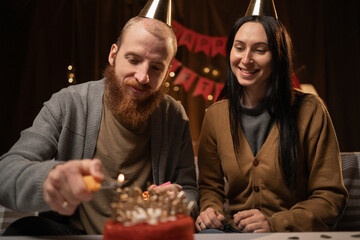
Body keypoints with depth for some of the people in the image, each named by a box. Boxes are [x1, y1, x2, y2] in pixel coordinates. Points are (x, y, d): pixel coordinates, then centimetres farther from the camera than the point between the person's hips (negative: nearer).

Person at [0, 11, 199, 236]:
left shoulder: (175, 117, -2)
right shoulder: (68, 103, -8)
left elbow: (189, 188, 5)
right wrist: (49, 177, -40)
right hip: (71, 229, 0)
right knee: (23, 229, -30)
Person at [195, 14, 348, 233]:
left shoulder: (309, 111, -6)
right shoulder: (215, 115, 3)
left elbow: (331, 196, -4)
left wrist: (275, 224, -18)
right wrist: (211, 210, -10)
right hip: (232, 229, 2)